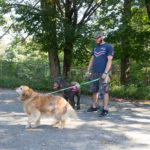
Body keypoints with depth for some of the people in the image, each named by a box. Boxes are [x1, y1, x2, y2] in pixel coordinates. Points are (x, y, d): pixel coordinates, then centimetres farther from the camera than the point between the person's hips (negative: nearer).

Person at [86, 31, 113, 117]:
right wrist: (88, 70, 11)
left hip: (103, 73, -6)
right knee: (94, 90, 8)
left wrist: (105, 72, -17)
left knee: (104, 91, -7)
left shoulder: (108, 47, -1)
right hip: (94, 73, 6)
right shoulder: (95, 47, 20)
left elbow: (109, 60, -8)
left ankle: (105, 109, -5)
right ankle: (94, 107, 18)